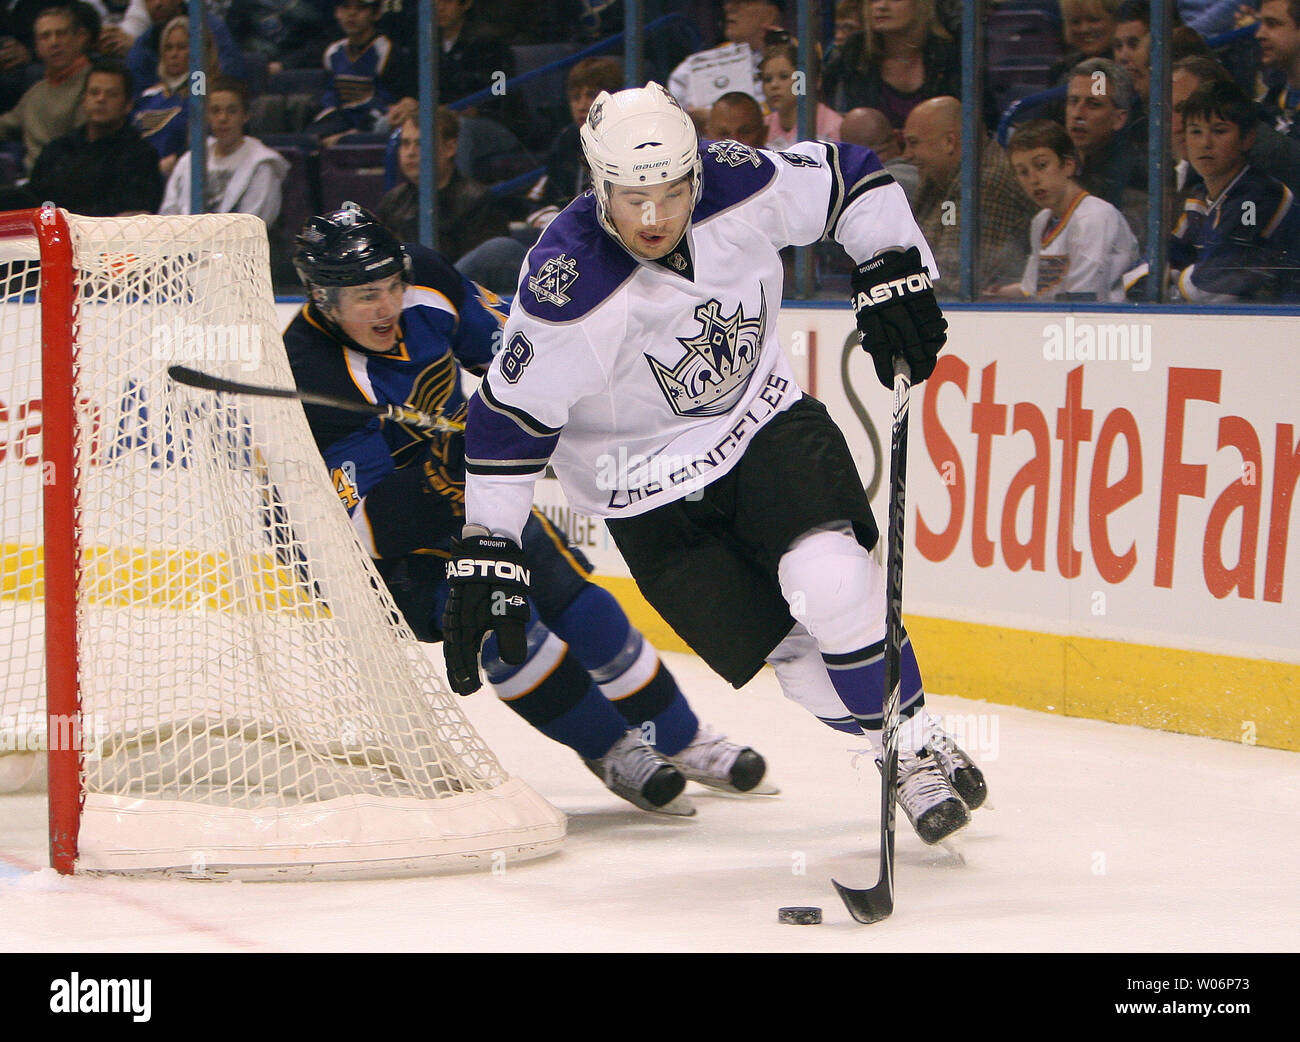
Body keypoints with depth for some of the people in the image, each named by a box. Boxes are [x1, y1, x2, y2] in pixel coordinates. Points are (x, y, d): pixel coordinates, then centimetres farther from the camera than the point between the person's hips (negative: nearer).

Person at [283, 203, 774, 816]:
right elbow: (366, 523, -34)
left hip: (461, 488, 6)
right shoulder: (313, 373, -31)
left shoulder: (426, 281, -13)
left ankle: (681, 741, 12)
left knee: (572, 594, -4)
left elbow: (503, 346, 8)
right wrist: (445, 473, -44)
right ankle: (610, 752, -8)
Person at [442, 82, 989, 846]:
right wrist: (486, 553, -18)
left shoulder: (742, 189, -18)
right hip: (652, 490, -2)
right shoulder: (569, 291, -27)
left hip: (766, 423, 2)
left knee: (832, 580, -22)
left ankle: (923, 745, -2)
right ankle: (907, 766, 10)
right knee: (796, 653, -11)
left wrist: (893, 276, -4)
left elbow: (852, 179, 1)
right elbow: (509, 417, -19)